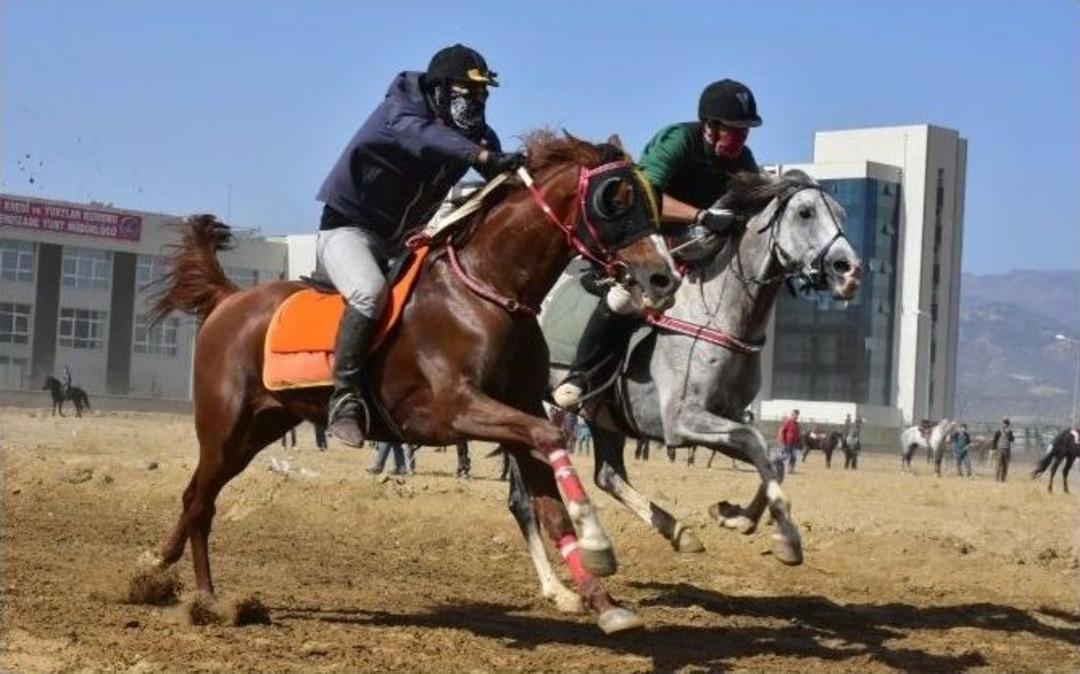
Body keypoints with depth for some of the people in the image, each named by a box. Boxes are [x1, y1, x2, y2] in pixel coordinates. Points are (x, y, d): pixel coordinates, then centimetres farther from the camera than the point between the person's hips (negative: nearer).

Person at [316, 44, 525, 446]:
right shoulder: (397, 111, -19)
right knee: (370, 291, -34)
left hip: (403, 241, 8)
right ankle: (345, 395, -28)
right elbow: (423, 135, -42)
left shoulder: (476, 133, 0)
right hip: (348, 228, -8)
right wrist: (482, 156, -57)